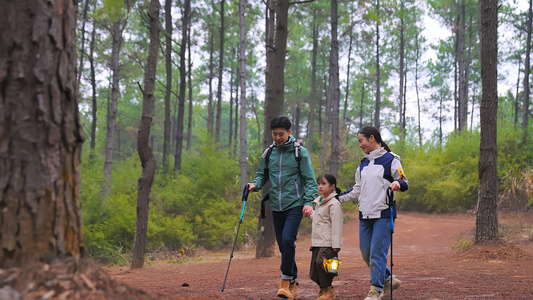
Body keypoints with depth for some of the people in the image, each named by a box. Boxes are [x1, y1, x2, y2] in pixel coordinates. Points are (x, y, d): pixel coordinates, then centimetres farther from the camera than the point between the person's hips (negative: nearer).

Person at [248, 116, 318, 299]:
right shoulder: (268, 153, 9)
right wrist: (255, 184, -3)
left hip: (295, 205, -5)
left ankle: (285, 280, -11)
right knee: (282, 245, 7)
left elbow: (310, 179, -3)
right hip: (276, 207, 5)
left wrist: (308, 202, -13)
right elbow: (262, 174, 19)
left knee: (287, 240, -21)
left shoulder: (300, 152, -3)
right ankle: (292, 285, 17)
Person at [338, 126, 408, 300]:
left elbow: (404, 183, -2)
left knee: (377, 252, -9)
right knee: (366, 253, 5)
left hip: (383, 214, -7)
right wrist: (339, 199, 17)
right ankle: (388, 280, 22)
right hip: (365, 214, 7)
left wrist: (397, 184, -24)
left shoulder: (390, 160, -2)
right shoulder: (363, 164, 18)